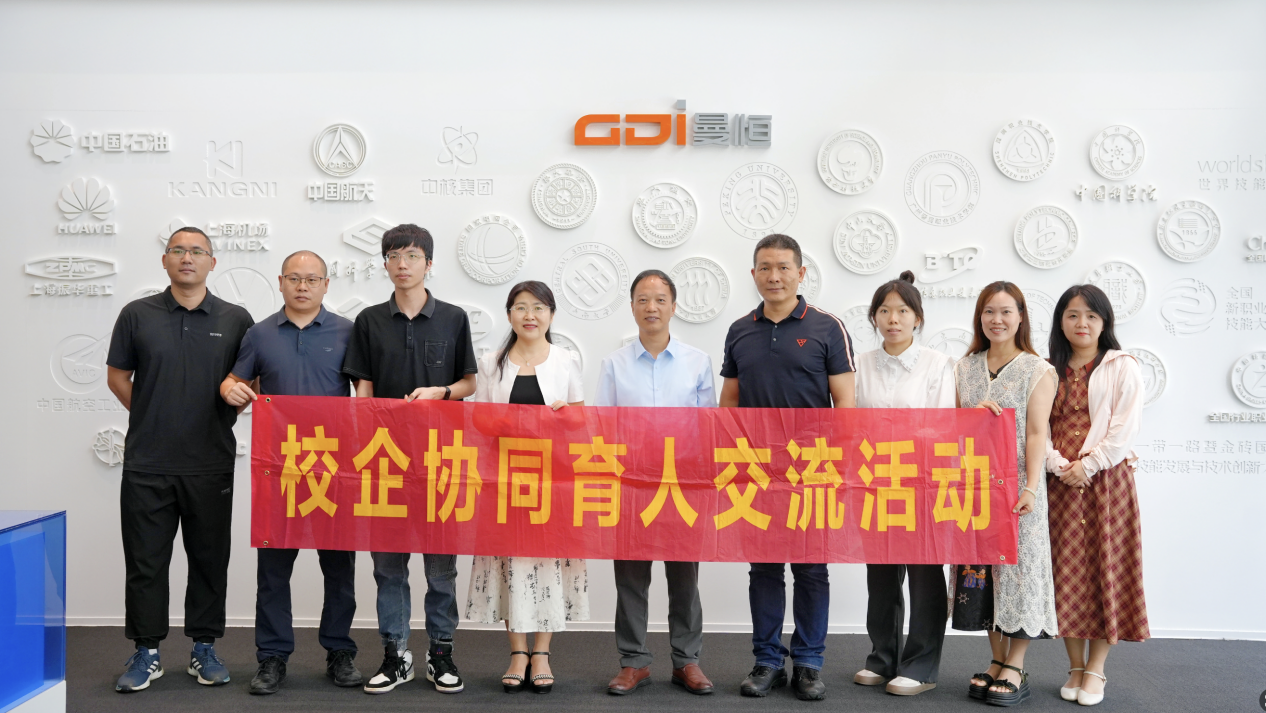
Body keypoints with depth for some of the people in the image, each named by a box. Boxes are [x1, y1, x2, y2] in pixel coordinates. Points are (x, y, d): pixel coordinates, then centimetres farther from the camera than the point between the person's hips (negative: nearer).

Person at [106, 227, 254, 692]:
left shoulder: (235, 320, 3)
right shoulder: (137, 315, 4)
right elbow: (117, 376, 10)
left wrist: (225, 413, -3)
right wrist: (153, 418, 5)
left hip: (211, 464, 0)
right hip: (147, 462, 0)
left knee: (209, 558, 8)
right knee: (145, 560, 6)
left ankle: (204, 649, 21)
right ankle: (146, 653, 18)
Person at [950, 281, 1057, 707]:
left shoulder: (1038, 371, 0)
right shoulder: (964, 369, 11)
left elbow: (1037, 433, -6)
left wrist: (1031, 488, -14)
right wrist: (973, 413, -9)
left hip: (1017, 484, -4)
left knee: (1017, 563, -3)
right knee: (981, 565, 6)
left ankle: (1016, 667, 8)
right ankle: (997, 660, 17)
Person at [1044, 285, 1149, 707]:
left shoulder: (1122, 368, 2)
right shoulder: (1051, 371, 11)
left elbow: (1125, 427, -7)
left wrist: (1088, 465, -14)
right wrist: (1059, 466, -10)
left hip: (1107, 479, -3)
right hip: (1061, 482, 3)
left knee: (1105, 567, -2)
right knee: (1067, 570, 4)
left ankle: (1096, 670, 8)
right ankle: (1075, 667, 14)